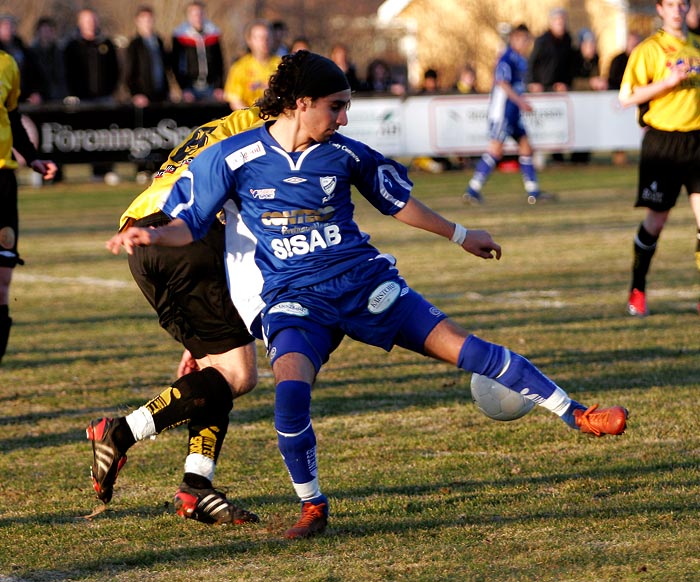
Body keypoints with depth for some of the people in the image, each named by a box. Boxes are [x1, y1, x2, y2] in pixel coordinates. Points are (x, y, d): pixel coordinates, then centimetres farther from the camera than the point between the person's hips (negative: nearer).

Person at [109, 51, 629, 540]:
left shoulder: (345, 154, 1)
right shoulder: (233, 159, -6)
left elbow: (397, 200, 18)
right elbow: (188, 222, -1)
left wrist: (460, 235, 27)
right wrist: (152, 236, -23)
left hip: (362, 281, 2)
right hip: (293, 298, -2)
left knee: (461, 347, -8)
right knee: (291, 390, -31)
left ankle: (577, 415, 1)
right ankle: (313, 508, -8)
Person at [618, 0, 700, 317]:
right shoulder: (649, 49, -4)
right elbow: (626, 97, -10)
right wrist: (669, 81, -18)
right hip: (662, 141, -4)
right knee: (655, 220, 2)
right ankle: (637, 290, 19)